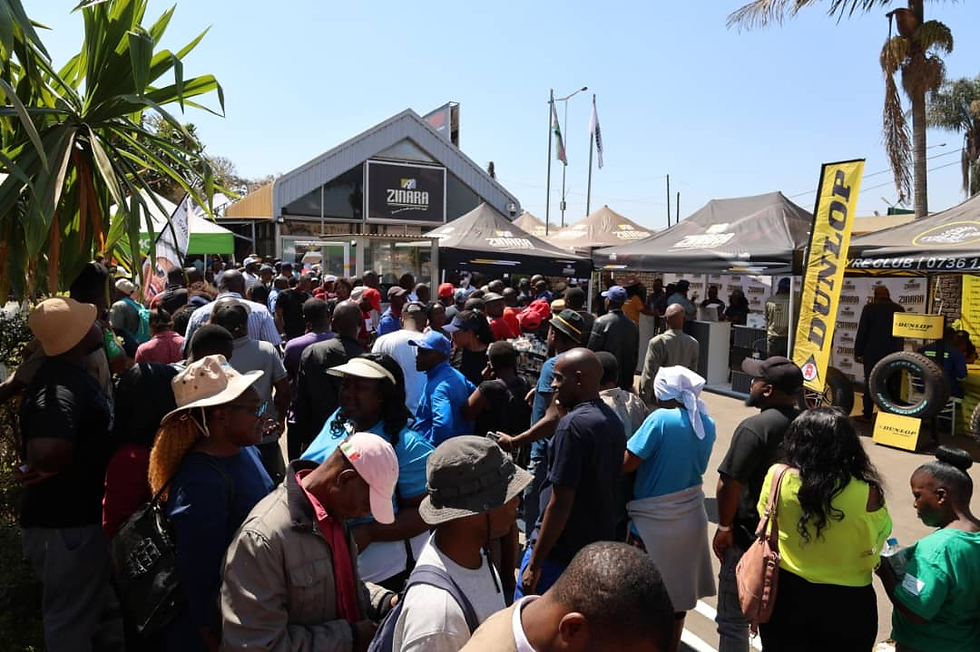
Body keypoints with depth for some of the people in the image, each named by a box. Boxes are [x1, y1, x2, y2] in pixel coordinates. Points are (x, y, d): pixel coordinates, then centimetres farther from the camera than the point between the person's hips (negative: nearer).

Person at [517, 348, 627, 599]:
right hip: (599, 550, 8)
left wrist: (535, 564, -15)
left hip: (558, 553, -8)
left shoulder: (573, 425, -20)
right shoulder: (613, 421, 6)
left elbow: (560, 503, -21)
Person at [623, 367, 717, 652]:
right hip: (690, 516, 6)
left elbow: (626, 464, -20)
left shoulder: (661, 419, -19)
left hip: (654, 521, -6)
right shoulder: (707, 424, 1)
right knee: (677, 593, 20)